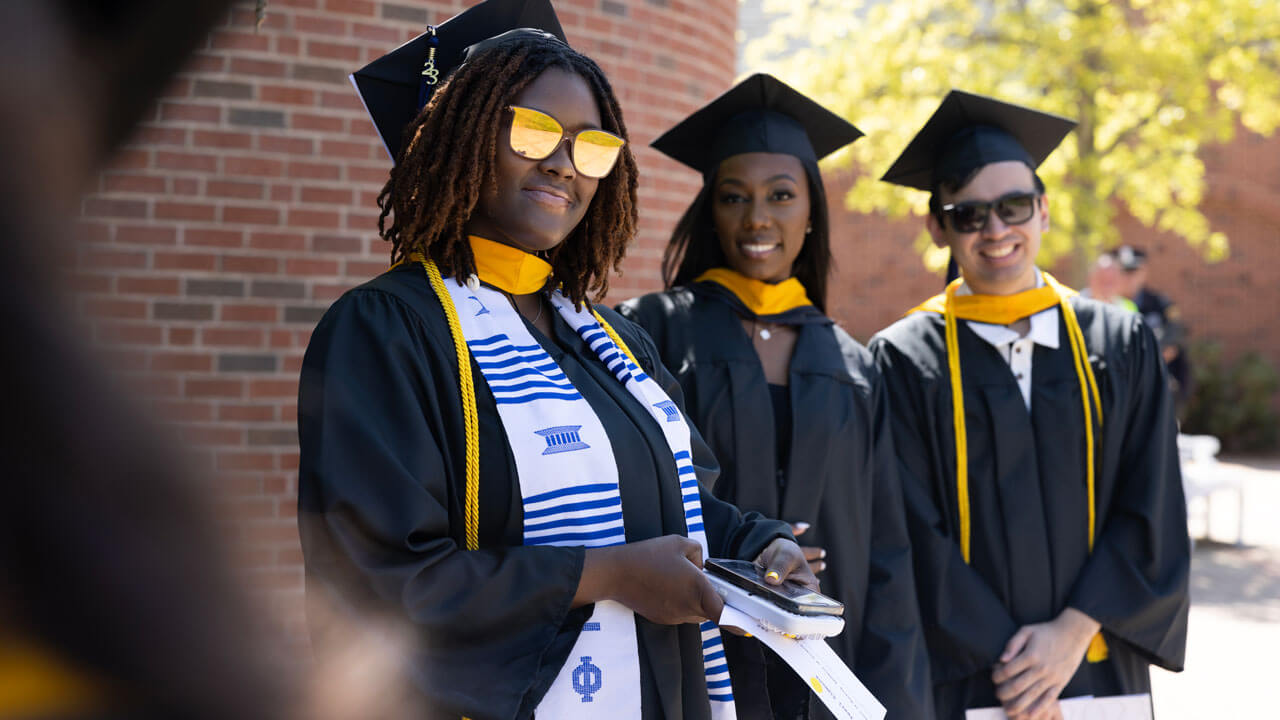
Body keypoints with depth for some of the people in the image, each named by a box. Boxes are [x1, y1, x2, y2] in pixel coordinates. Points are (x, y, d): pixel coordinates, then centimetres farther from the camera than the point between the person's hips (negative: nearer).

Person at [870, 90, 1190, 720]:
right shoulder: (904, 361, -4)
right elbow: (914, 537, -8)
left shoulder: (1121, 345, 4)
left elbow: (1151, 516, -1)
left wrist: (1073, 633, -11)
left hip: (1099, 666, 2)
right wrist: (1004, 659, -14)